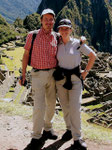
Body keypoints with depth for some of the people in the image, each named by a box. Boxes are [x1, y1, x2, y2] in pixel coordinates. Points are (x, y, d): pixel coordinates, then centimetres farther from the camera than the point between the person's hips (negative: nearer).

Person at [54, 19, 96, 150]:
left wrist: (85, 72, 2)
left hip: (75, 78, -3)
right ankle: (69, 129, 31)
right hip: (60, 79, 3)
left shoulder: (78, 43, -3)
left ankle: (77, 139, -4)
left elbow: (93, 56, 5)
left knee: (75, 108, -11)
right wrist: (54, 72, 10)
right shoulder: (57, 45, 5)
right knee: (65, 107, 10)